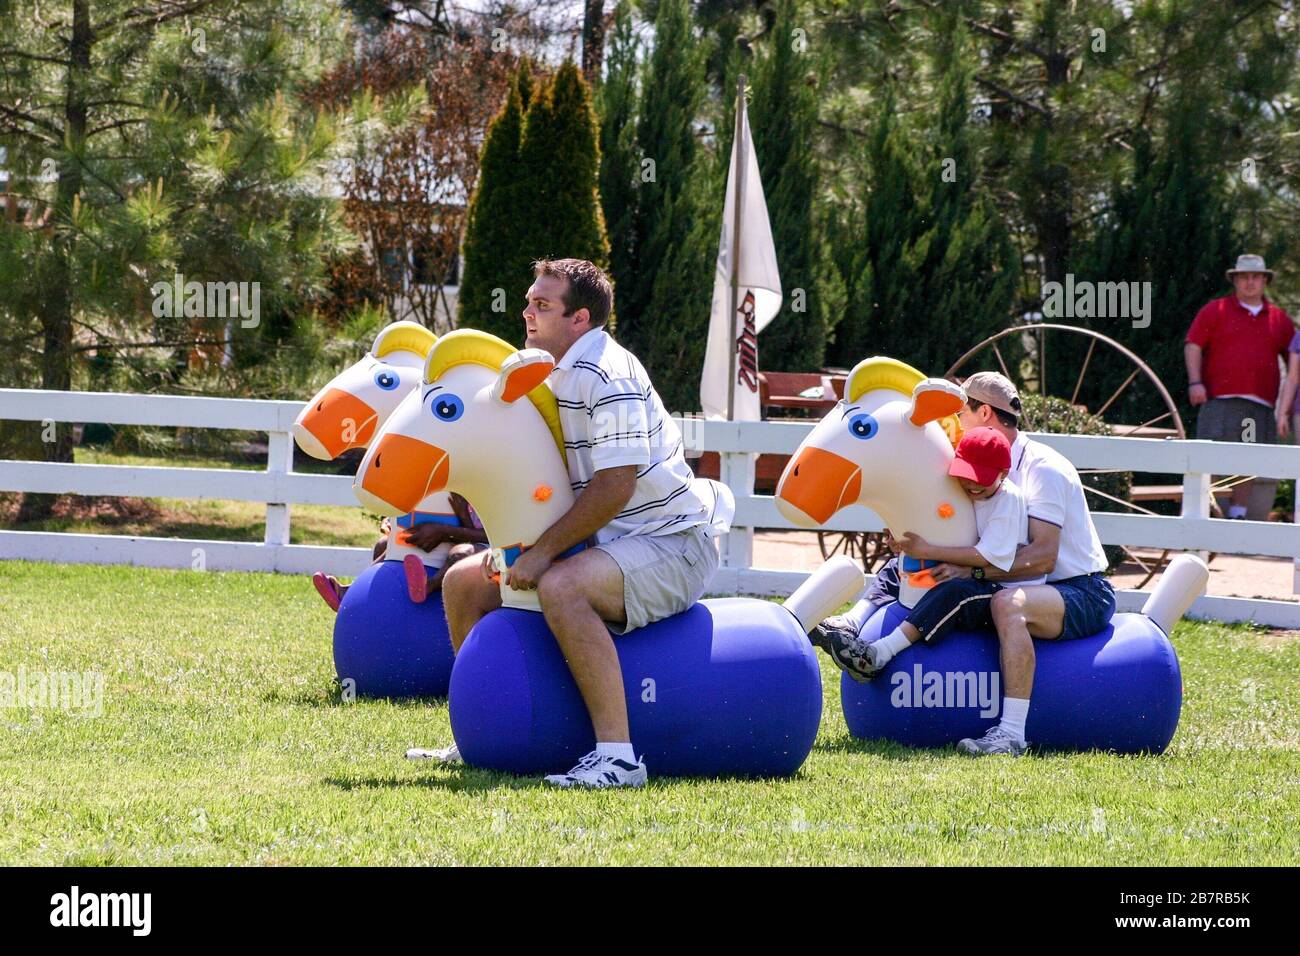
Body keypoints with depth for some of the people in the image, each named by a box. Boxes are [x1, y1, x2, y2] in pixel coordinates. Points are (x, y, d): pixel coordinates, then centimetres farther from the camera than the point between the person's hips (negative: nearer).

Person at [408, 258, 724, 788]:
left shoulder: (607, 377, -20)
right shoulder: (552, 374, 10)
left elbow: (614, 487, -26)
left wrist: (543, 552, -24)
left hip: (671, 544, -10)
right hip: (602, 542, 10)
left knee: (560, 587, -38)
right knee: (464, 581, 10)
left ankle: (617, 754, -40)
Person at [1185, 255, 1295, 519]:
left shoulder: (1279, 319, 17)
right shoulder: (1215, 311, 8)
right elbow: (1193, 346, 3)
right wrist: (1195, 382, -9)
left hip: (1260, 405, 4)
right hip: (1220, 401, -3)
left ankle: (1238, 516, 11)